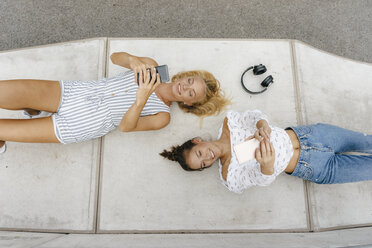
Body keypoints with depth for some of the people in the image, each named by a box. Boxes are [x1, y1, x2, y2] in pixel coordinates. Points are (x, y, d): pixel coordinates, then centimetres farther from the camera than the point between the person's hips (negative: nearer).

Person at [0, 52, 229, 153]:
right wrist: (133, 59, -22)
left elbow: (126, 127, -13)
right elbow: (114, 57, 3)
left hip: (79, 126, -4)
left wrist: (142, 98, -34)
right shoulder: (151, 66, 6)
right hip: (76, 91, 4)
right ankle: (32, 109, 17)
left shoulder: (163, 116, -5)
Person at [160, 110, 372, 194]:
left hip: (302, 135, 3)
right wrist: (266, 166, -49)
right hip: (311, 169, -2)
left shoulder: (228, 123, -8)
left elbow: (253, 116, -11)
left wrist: (262, 124, -36)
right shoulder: (229, 178, -15)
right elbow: (261, 180, -24)